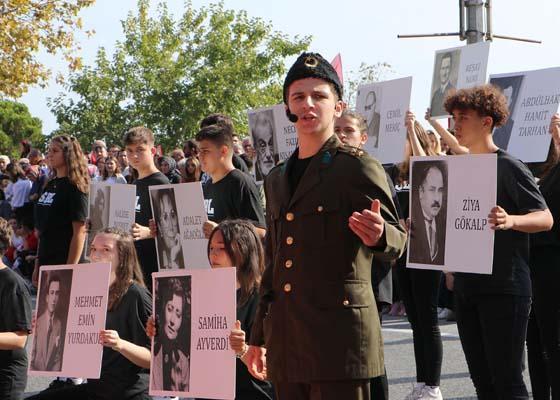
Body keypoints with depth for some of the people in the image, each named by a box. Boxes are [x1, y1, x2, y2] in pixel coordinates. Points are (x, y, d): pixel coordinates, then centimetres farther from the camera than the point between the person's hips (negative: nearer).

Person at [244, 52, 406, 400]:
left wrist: (378, 237, -32)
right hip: (286, 343, 7)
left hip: (340, 338, -7)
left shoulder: (358, 168, -3)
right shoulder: (277, 179, 18)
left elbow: (397, 240, -8)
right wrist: (259, 337, 21)